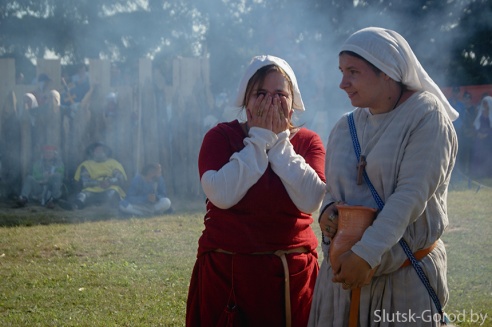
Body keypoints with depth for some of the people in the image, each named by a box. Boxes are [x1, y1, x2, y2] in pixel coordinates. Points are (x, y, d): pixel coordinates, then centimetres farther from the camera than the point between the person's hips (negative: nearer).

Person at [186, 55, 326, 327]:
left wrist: (279, 141, -11)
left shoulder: (308, 141, 3)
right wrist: (260, 138, -12)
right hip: (226, 270, -1)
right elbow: (222, 195, -18)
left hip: (291, 272, 1)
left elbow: (310, 200, -14)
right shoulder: (220, 137, -1)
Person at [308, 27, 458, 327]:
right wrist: (327, 210, -7)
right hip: (345, 269, 5)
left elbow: (412, 195, -19)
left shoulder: (426, 116, -10)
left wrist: (365, 254, -25)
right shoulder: (345, 128, 7)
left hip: (406, 275, -5)